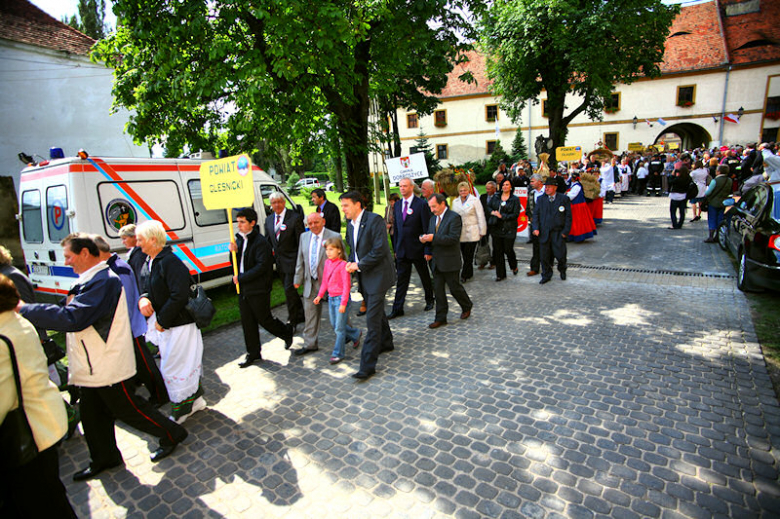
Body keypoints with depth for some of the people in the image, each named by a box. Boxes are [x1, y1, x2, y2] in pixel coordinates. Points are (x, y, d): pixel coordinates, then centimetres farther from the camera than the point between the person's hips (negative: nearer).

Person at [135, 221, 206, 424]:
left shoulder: (170, 262, -21)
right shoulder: (153, 262, 10)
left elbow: (179, 296, -27)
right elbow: (152, 291, 19)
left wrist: (161, 320, -19)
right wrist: (143, 299, -4)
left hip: (178, 326, -9)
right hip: (165, 325, 10)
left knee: (174, 368, 2)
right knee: (184, 365, 19)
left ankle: (181, 411, 18)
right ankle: (196, 400, 35)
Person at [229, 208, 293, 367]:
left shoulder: (261, 242, -15)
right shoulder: (240, 239, 10)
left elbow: (262, 266, -21)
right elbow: (236, 263, 15)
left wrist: (241, 278, -19)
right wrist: (233, 252, -6)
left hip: (258, 290, -8)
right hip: (243, 289, 8)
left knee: (264, 319, 3)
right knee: (247, 323, 11)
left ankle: (286, 332, 31)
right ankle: (253, 354, 24)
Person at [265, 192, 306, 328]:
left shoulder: (295, 218, -11)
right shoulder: (269, 220, 8)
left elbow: (301, 241, -12)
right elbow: (268, 241, 15)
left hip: (291, 261, -7)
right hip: (279, 261, 7)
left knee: (289, 290, -7)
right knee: (290, 290, 16)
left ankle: (292, 321, 8)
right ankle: (301, 315, 33)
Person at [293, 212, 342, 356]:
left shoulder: (335, 237, -11)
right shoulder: (304, 236, 6)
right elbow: (300, 260, 12)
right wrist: (298, 279, 11)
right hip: (311, 283, 5)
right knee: (310, 313, 11)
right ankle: (310, 344, 24)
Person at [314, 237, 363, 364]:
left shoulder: (343, 264, -17)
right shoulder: (327, 263, 5)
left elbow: (346, 285, -17)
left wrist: (343, 303, -19)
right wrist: (320, 295, 8)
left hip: (340, 298, -8)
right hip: (331, 298, 8)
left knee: (339, 328, -1)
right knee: (334, 324, 16)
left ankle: (338, 354, 11)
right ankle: (355, 335, 37)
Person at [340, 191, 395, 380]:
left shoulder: (374, 220, -17)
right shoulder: (351, 225, 10)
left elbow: (380, 250, -22)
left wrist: (359, 265, -18)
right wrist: (351, 262, 0)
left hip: (377, 275, -9)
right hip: (364, 276, 9)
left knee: (372, 319, -10)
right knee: (376, 312, 23)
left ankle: (367, 365, -6)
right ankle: (386, 343, 44)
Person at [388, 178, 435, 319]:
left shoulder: (422, 204, -10)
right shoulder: (397, 205, 8)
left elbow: (427, 228, -11)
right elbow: (396, 228, 13)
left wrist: (428, 250, -14)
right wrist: (396, 248, 9)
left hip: (417, 249, -4)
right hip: (402, 250, 4)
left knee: (425, 277, 14)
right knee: (401, 280, 6)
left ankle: (429, 300, 35)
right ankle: (397, 309, 11)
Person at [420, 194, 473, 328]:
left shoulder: (454, 217, -12)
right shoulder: (433, 219, 13)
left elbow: (453, 238, -21)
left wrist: (433, 238, -26)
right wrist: (424, 239, -6)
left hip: (450, 261, -7)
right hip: (436, 262, 7)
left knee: (454, 287, 6)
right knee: (438, 289, 8)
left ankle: (467, 306, 33)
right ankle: (440, 318, 17)